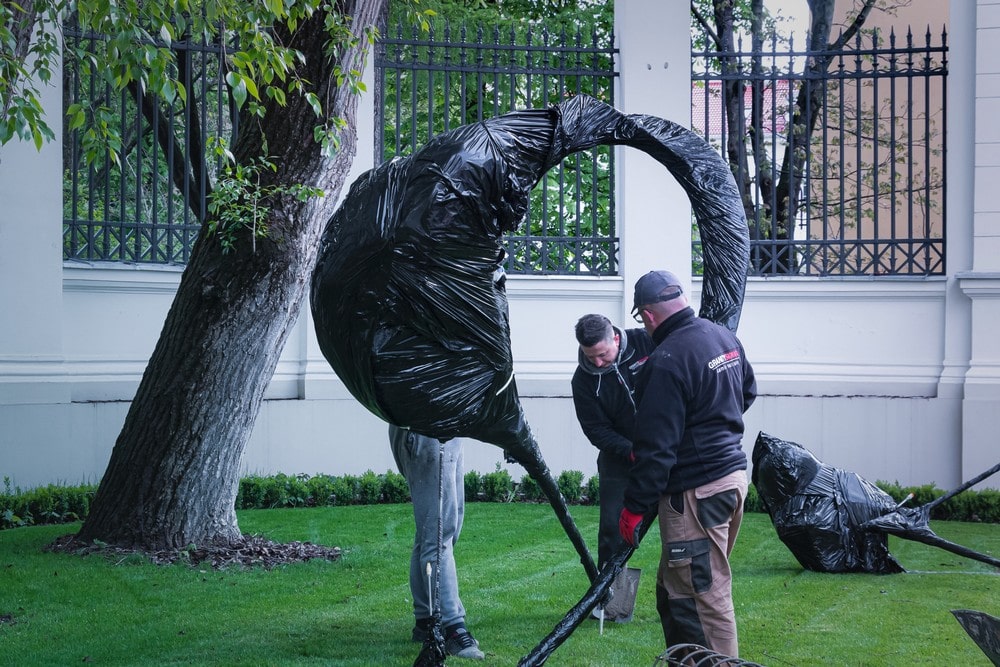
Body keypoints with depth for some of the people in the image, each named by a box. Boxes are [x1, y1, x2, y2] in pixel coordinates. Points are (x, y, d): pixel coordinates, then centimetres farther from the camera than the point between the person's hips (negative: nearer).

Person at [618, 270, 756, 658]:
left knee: (703, 597, -6)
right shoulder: (725, 338, 8)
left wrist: (634, 507, -11)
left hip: (696, 492, -10)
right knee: (673, 589, 18)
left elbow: (655, 447, -18)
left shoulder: (666, 362, -19)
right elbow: (748, 392, 27)